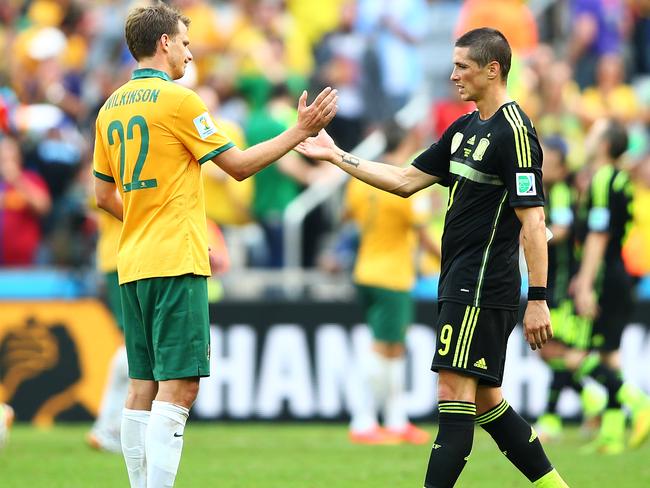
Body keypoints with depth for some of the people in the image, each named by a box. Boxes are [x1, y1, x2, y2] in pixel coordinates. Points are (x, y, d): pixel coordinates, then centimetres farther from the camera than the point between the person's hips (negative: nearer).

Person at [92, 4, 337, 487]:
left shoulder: (111, 108, 13)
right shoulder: (177, 99, -9)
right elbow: (239, 164, -6)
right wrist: (300, 131, 2)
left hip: (133, 264, 8)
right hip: (176, 264, -8)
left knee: (143, 388, 10)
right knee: (178, 388, -10)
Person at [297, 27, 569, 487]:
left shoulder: (513, 131, -13)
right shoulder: (465, 128, 15)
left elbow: (533, 218, -18)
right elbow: (406, 180, 20)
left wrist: (538, 298, -22)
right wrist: (337, 157, 17)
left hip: (482, 288, -10)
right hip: (462, 284, 10)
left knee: (455, 392, -12)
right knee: (485, 400, 11)